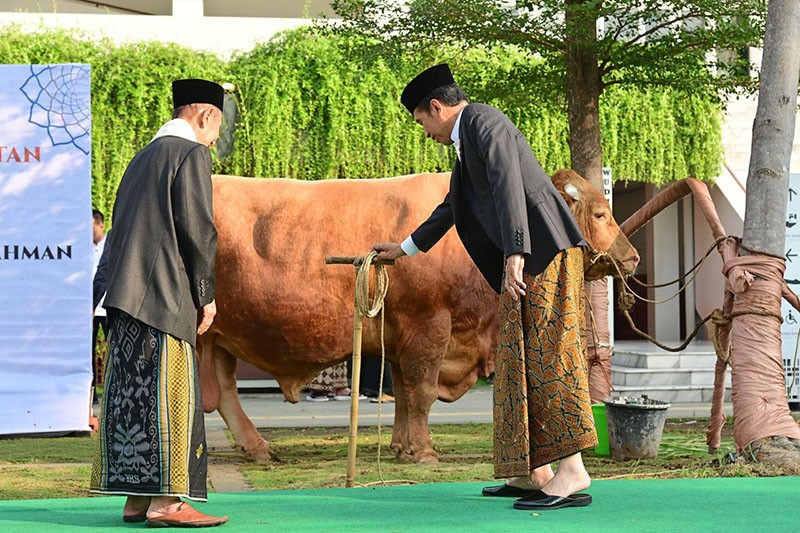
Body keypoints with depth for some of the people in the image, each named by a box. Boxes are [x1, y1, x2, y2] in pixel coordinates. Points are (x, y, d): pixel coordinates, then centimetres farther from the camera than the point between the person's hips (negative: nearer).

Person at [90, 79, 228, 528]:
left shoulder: (144, 158, 21)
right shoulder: (190, 154, -5)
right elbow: (198, 227, -13)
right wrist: (207, 293, -5)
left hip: (128, 296, 9)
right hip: (166, 296, -9)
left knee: (133, 393, 7)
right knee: (170, 393, -9)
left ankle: (137, 499, 8)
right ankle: (165, 501, -13)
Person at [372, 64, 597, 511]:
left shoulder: (482, 121, -6)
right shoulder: (466, 140, 25)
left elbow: (508, 185, -20)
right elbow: (453, 206, 40)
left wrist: (515, 254, -27)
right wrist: (406, 248, 51)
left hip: (544, 250, -10)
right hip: (528, 257, 10)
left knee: (545, 354, -13)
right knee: (522, 359, 10)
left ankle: (573, 473, -16)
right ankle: (534, 472, 13)